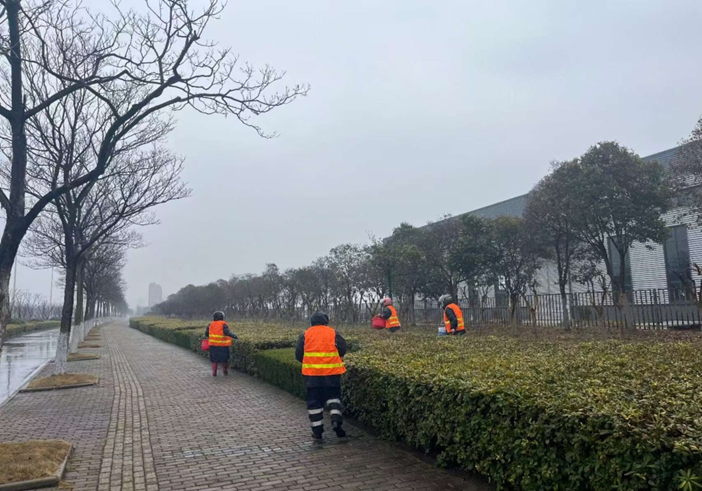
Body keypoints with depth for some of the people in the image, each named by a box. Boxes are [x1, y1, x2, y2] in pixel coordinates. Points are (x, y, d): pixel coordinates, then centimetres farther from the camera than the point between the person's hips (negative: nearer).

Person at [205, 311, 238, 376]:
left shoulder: (211, 324, 5)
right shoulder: (223, 324, -10)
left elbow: (206, 333, 8)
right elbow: (227, 332, -22)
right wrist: (234, 336, -16)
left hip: (213, 345, 3)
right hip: (223, 345, -3)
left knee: (214, 359, 12)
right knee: (224, 359, 12)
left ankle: (214, 372, 7)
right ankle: (225, 371, 20)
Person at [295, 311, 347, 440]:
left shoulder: (306, 334, 2)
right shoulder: (334, 333, 0)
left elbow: (298, 353, 3)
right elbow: (342, 349, -2)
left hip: (311, 373, 1)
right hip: (332, 372, 0)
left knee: (314, 400, 10)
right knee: (333, 396, 16)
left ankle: (317, 430, 12)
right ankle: (336, 419, -6)